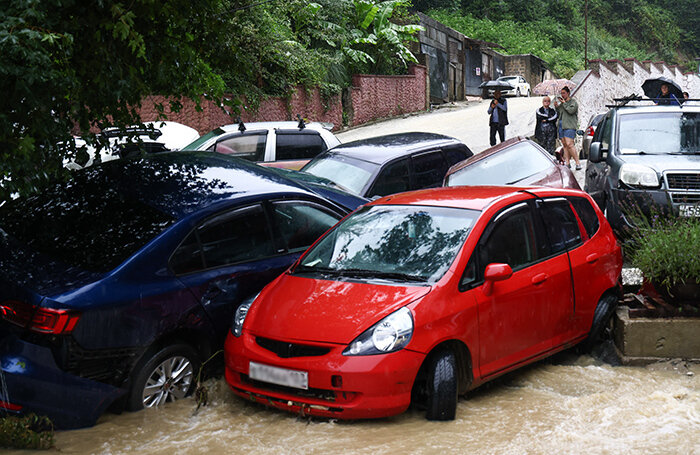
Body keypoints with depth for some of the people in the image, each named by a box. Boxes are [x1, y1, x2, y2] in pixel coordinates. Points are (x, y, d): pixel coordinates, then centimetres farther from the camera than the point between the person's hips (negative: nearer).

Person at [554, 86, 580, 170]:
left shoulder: (573, 102, 0)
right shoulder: (561, 103, 21)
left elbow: (571, 110, -17)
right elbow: (558, 114, 22)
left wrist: (564, 103, -9)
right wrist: (556, 107, 7)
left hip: (569, 126, -8)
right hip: (561, 125, 8)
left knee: (569, 144, -17)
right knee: (565, 145, 5)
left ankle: (577, 162, -15)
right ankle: (567, 163, 6)